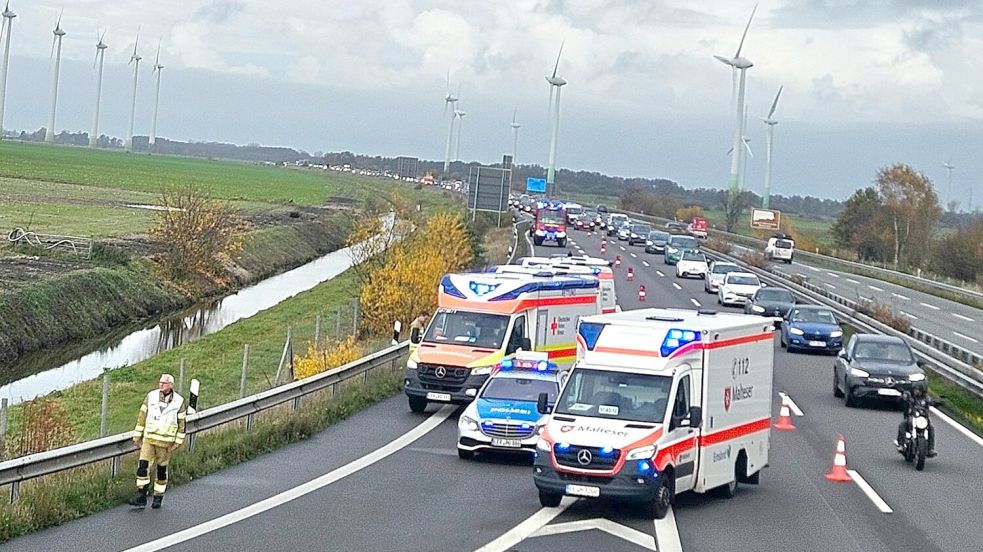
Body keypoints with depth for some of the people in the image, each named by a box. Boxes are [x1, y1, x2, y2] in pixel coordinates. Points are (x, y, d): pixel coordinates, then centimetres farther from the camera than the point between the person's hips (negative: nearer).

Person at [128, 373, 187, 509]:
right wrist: (137, 436, 5)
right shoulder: (151, 397, 2)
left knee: (161, 469, 6)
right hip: (148, 439, 1)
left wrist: (178, 442, -1)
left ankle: (158, 498, 18)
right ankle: (141, 496, -5)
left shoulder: (179, 401, -2)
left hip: (166, 442, -1)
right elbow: (142, 416, 7)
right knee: (143, 466, -9)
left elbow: (181, 423, 2)